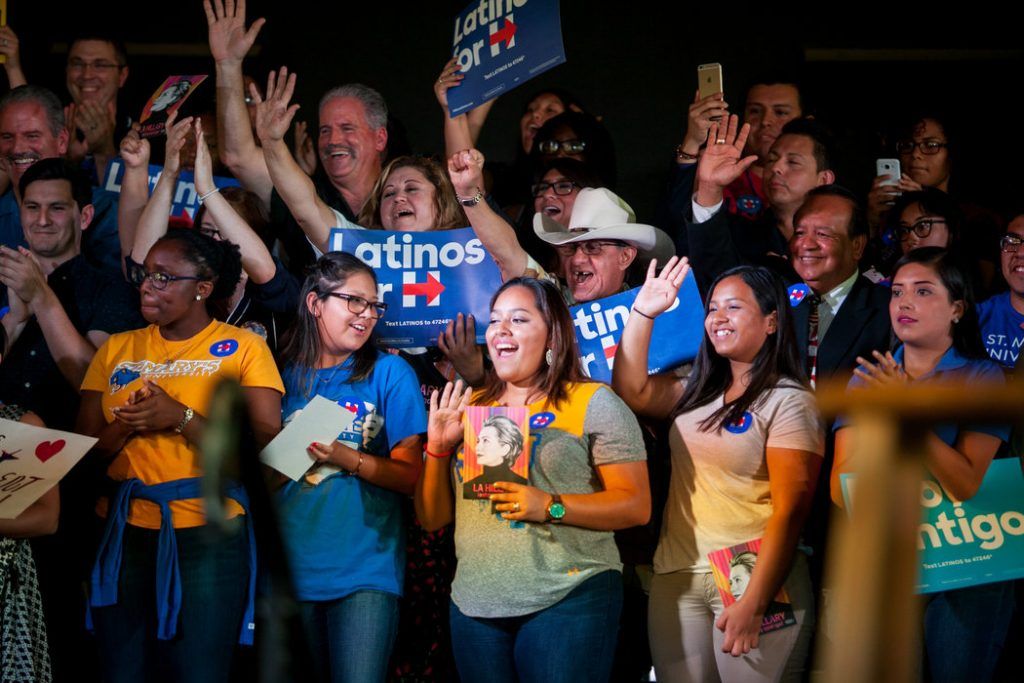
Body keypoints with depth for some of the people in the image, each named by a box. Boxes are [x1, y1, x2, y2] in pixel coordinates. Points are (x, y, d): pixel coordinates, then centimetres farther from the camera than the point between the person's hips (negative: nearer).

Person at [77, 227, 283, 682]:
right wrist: (127, 425, -10)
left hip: (208, 538, -4)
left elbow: (265, 451, -10)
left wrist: (180, 418, -16)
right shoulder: (116, 350, 11)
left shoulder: (243, 348, 0)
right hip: (124, 535, 4)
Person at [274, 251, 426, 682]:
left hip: (364, 569, -2)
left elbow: (413, 476, -3)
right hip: (292, 566, 3)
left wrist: (351, 461, -17)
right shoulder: (284, 375, 7)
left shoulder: (389, 372, 1)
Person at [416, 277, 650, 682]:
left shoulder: (593, 403, -1)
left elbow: (636, 505, -5)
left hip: (568, 601, -4)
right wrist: (437, 447, -3)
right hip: (474, 604, 5)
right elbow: (432, 518, 13)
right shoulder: (468, 409, 12)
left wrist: (551, 507, -18)